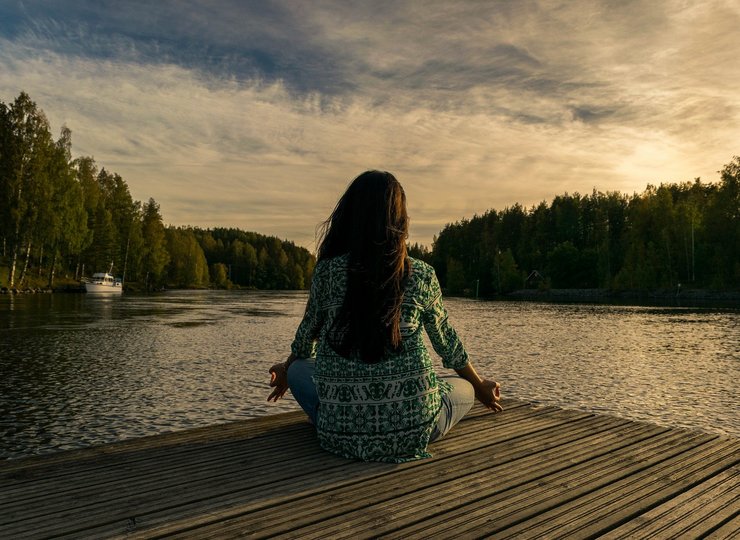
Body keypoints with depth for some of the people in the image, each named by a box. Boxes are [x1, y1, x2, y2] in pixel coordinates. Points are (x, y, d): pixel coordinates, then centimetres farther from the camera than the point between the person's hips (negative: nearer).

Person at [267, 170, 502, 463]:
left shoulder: (327, 271, -3)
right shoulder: (422, 275, -3)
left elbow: (307, 337, 12)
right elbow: (446, 342, 12)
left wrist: (286, 371, 36)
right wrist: (480, 387, 32)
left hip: (341, 433, 1)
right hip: (412, 430, 0)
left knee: (298, 369, 28)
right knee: (463, 387, 29)